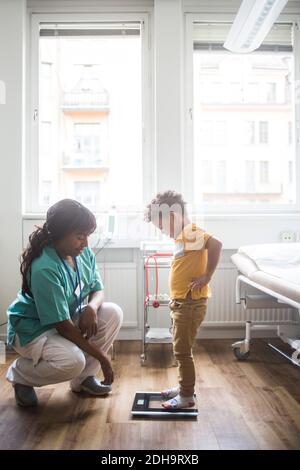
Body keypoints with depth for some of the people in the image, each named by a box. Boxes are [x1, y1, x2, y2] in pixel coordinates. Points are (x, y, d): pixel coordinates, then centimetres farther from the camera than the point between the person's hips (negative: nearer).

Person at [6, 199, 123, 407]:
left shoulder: (85, 254, -10)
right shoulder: (44, 269, -33)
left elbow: (98, 290, 1)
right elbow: (63, 325, -30)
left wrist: (92, 307, -26)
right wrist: (101, 357, -24)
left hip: (70, 317, 7)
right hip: (33, 329, -7)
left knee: (113, 313, -15)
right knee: (73, 360, -33)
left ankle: (83, 377, 3)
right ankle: (19, 373, 1)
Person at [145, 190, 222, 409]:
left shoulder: (190, 232, -17)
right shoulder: (184, 235, 12)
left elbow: (216, 244, -34)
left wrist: (206, 277, -28)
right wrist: (176, 300, 13)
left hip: (191, 304, -10)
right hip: (182, 303, 10)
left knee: (183, 351, 2)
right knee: (181, 349, 19)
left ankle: (187, 396, 15)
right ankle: (184, 387, 34)